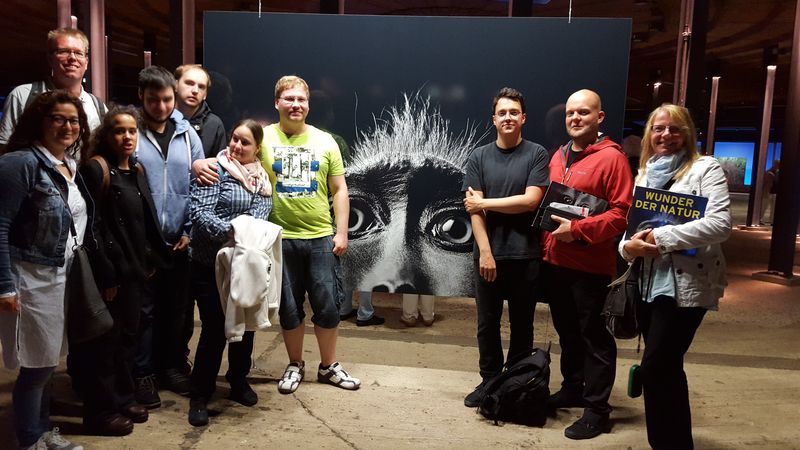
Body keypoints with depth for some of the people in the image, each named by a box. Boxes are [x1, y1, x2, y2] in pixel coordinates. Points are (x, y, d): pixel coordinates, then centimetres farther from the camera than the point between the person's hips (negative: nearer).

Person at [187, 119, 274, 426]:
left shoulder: (263, 178, 11)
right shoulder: (215, 170, -6)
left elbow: (264, 217, 12)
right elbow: (199, 212, -16)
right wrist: (230, 231, -28)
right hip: (211, 264, -5)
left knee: (245, 325, 14)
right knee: (214, 329, -3)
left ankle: (239, 382, 34)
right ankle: (200, 396, 14)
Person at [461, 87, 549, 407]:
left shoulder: (536, 155, 0)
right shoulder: (479, 157, 5)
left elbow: (531, 200, -11)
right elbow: (474, 210, -2)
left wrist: (484, 202, -7)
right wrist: (485, 252, -10)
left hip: (525, 255, -1)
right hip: (488, 254, 2)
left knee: (522, 324, 10)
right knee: (487, 323, 9)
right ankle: (489, 381, 24)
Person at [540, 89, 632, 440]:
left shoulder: (611, 158, -10)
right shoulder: (558, 156, 13)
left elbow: (622, 213, -16)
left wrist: (578, 229, -22)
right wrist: (546, 243, 10)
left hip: (590, 265, -7)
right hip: (555, 261, 7)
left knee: (593, 336, 2)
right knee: (567, 332, 19)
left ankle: (597, 408, 13)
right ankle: (572, 389, 34)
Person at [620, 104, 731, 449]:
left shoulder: (705, 168, -3)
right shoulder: (644, 173, 15)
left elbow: (719, 224, -16)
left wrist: (661, 237, -18)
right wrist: (628, 245, -7)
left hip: (686, 285, -6)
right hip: (648, 284, 6)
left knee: (655, 369, -8)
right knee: (665, 369, 15)